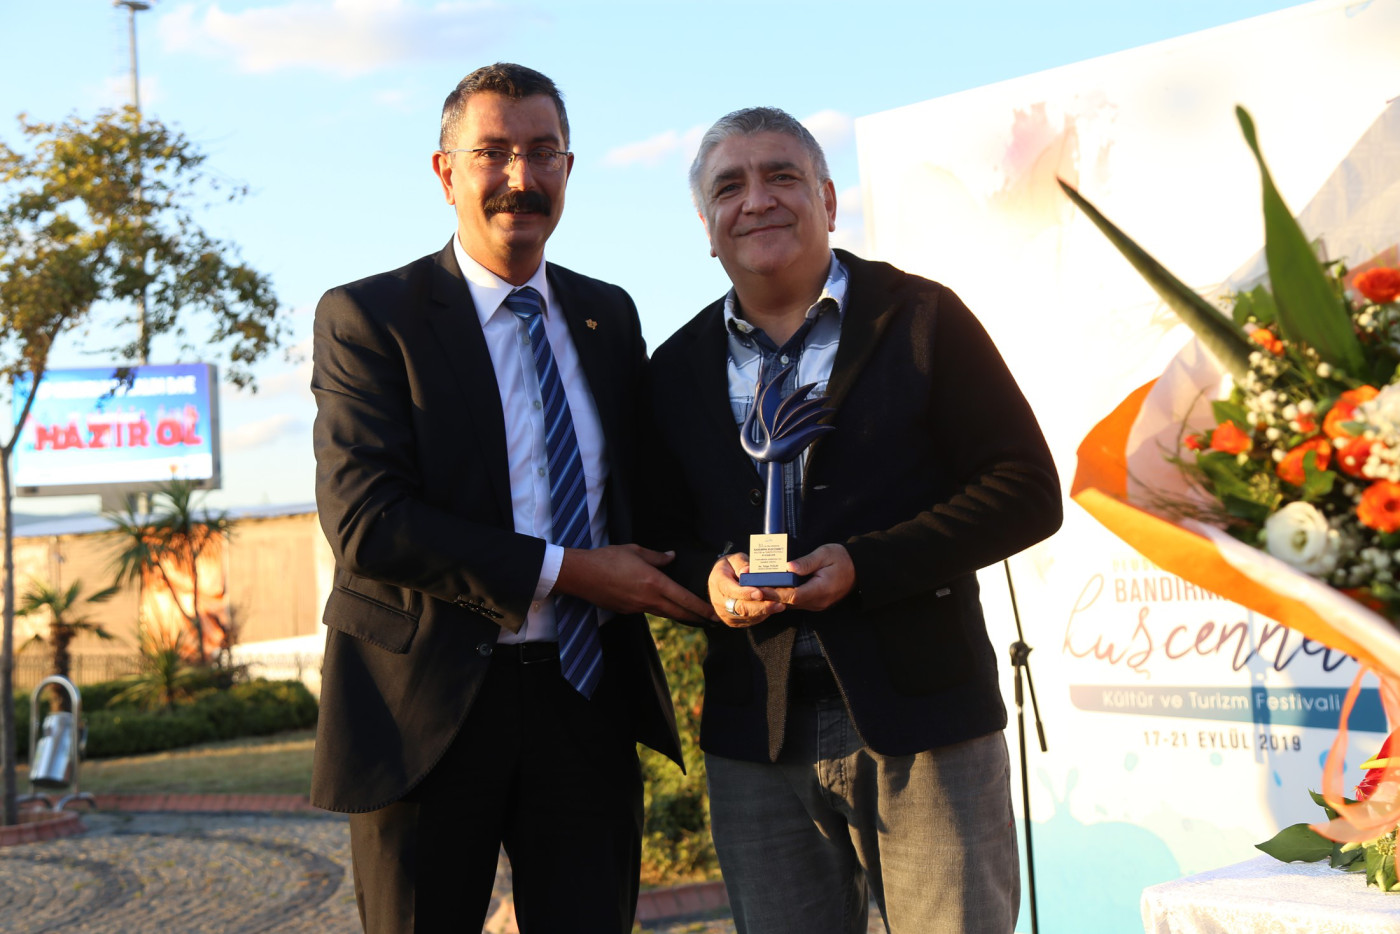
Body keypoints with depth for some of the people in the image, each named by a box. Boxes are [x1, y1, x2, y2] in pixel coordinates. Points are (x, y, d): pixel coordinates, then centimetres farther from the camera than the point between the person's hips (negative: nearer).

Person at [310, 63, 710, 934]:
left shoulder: (610, 315, 11)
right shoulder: (367, 317, -6)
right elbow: (365, 522, -16)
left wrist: (667, 572, -1)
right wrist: (563, 571, -18)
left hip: (586, 699, 4)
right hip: (428, 704, -4)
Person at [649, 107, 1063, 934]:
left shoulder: (921, 318, 0)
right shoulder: (678, 370, 11)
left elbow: (1028, 491, -6)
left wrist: (867, 565, -17)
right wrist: (706, 576, -9)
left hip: (921, 721, -3)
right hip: (756, 738, 3)